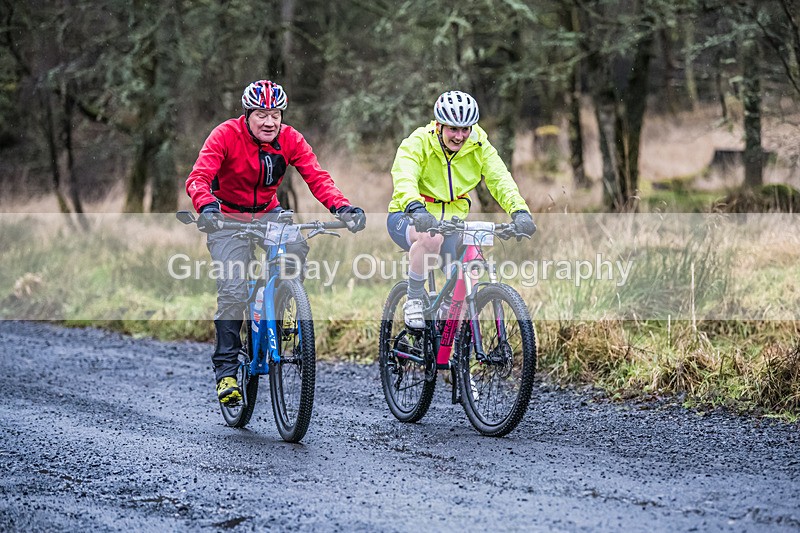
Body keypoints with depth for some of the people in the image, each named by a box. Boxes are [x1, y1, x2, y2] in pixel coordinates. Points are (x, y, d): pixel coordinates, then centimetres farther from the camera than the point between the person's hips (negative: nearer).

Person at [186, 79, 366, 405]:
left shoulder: (290, 139, -12)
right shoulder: (226, 135, -21)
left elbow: (317, 178, -19)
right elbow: (198, 178, -31)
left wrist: (342, 207, -37)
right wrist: (207, 207, -52)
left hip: (268, 213, 3)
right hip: (228, 218, -3)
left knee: (296, 249, -28)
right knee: (233, 292, -16)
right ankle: (226, 370, -3)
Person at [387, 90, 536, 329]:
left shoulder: (478, 146, -6)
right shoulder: (419, 142, -17)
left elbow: (500, 178, -16)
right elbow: (404, 177, -34)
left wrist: (520, 210, -35)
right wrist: (415, 208, -55)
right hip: (408, 219, -4)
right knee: (431, 236, -39)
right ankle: (414, 300, -19)